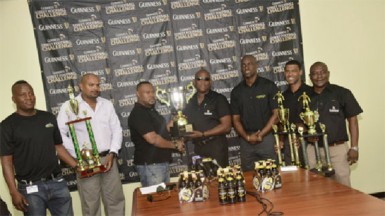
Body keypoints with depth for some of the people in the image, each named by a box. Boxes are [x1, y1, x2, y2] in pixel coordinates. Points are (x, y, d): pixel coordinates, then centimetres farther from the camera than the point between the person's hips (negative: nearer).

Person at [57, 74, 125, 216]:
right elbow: (60, 134, -8)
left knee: (116, 199, 12)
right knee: (91, 204, 6)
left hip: (108, 158, 4)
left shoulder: (107, 104, 9)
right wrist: (77, 156, -12)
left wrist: (112, 153, -3)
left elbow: (117, 130, 9)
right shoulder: (69, 106, -3)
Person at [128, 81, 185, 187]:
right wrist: (175, 145, -11)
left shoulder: (151, 110, 15)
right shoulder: (138, 114, -16)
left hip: (162, 162, 9)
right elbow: (153, 139, -23)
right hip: (149, 164, -9)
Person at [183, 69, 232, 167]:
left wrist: (203, 134, -14)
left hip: (216, 147, -4)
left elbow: (226, 126, -9)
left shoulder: (218, 99, -3)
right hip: (198, 148, 4)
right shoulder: (190, 103, 11)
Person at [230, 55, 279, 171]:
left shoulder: (269, 86, 0)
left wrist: (261, 134, -10)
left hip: (267, 137, -2)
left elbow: (276, 114, -3)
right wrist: (247, 137, -6)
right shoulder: (236, 91, 9)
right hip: (246, 140, 3)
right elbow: (236, 119, 9)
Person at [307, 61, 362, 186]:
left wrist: (354, 147, -4)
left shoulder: (342, 93, 0)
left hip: (338, 149, -2)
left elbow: (352, 120, 0)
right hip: (313, 150, 2)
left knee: (342, 187, 3)